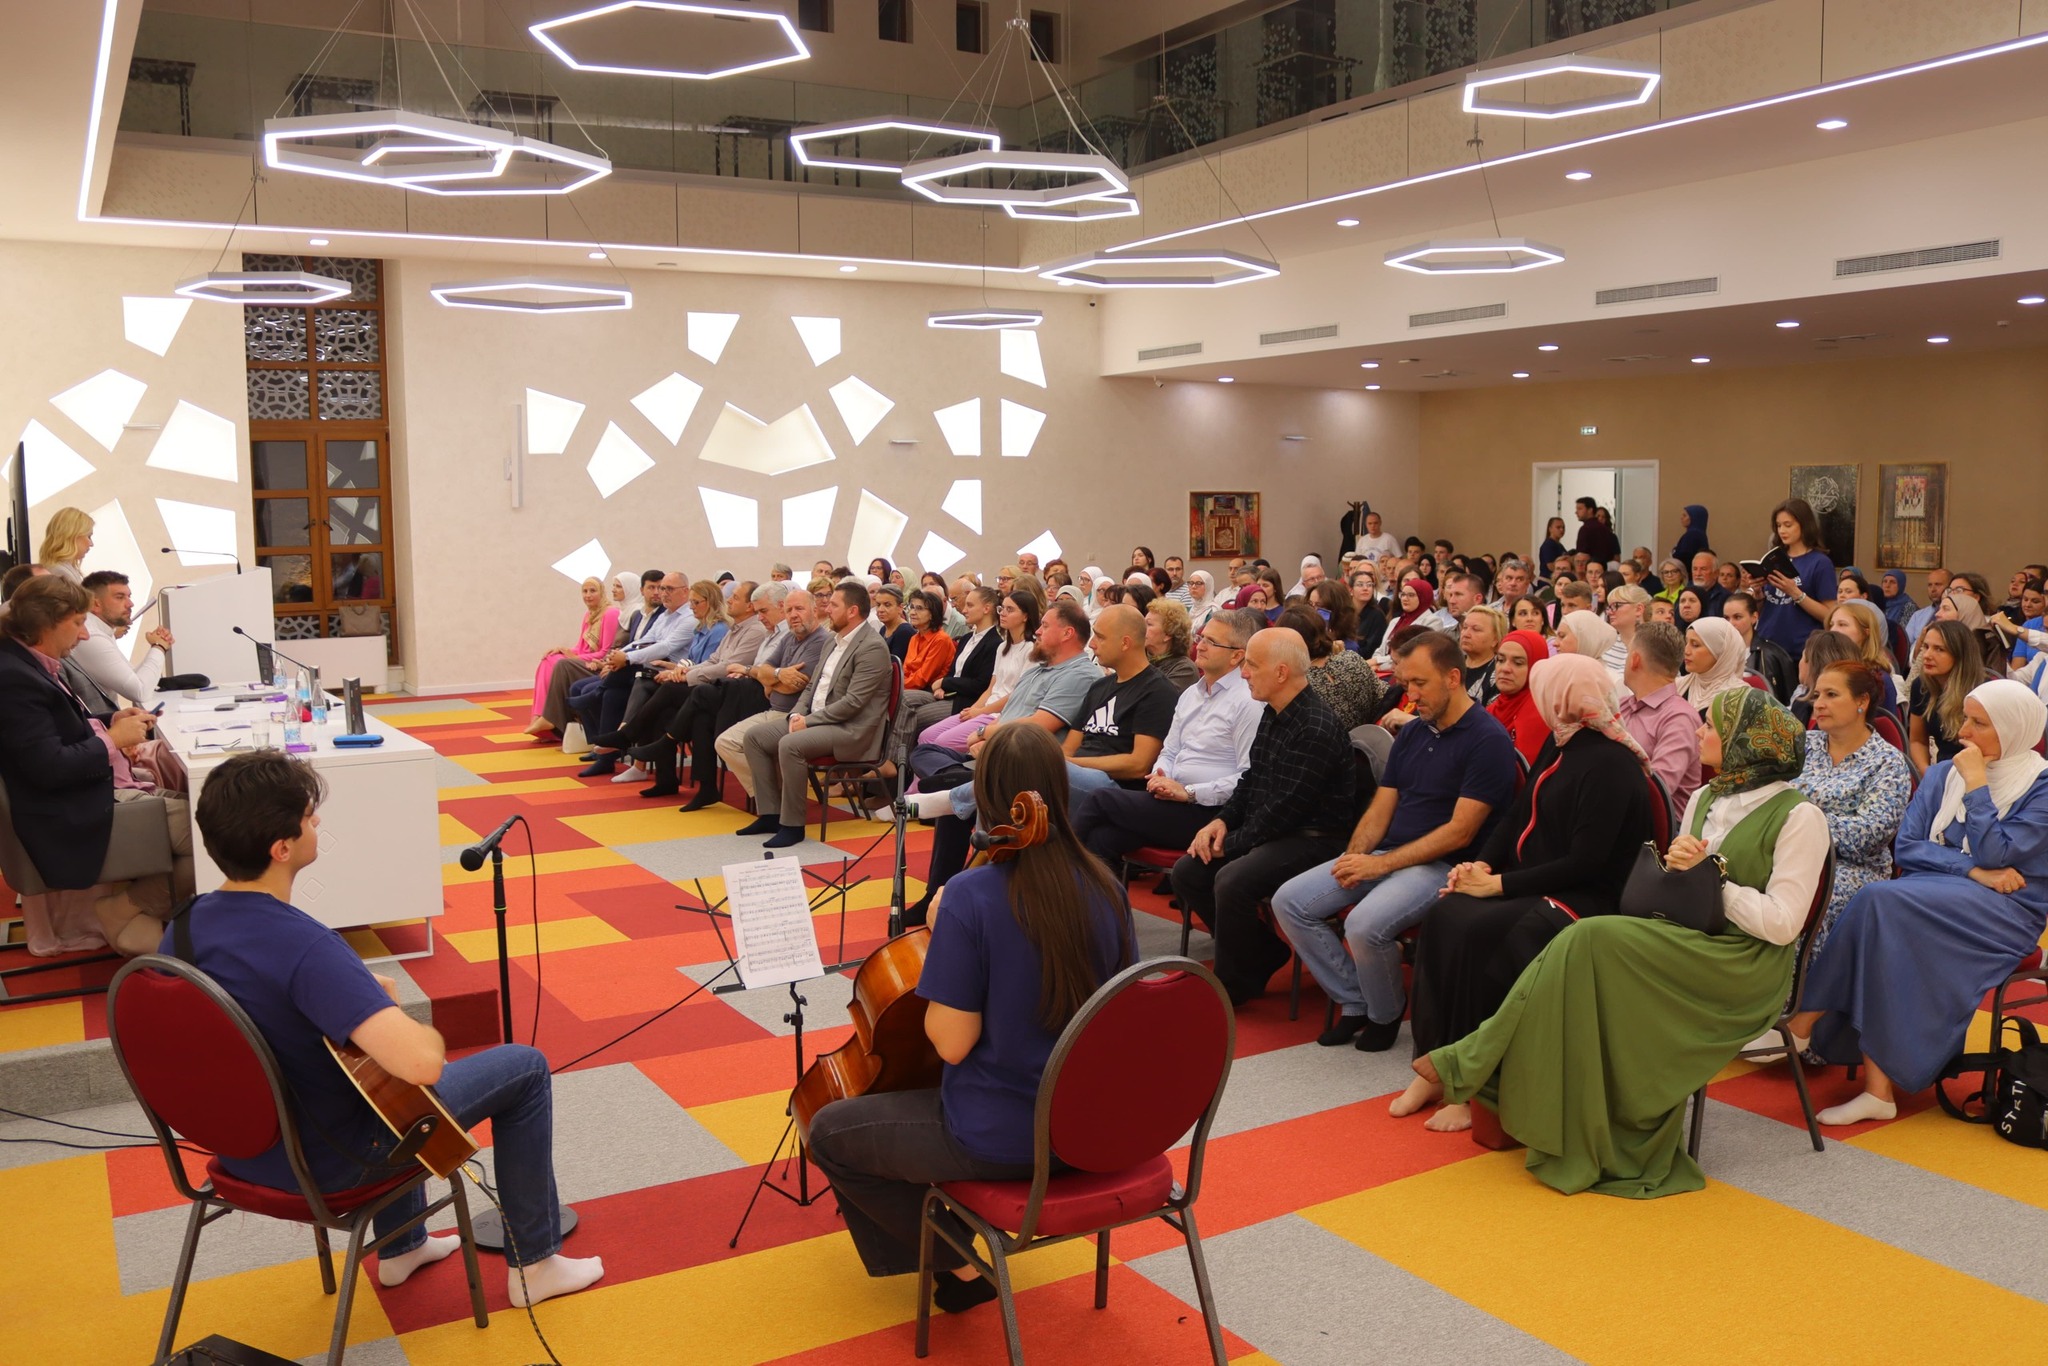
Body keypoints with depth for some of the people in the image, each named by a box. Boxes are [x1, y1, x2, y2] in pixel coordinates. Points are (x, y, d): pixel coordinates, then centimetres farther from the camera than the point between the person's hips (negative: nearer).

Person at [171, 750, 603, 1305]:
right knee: (525, 1066, 6)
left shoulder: (182, 929, -7)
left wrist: (361, 990, 8)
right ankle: (533, 1262, 20)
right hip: (325, 1161, -8)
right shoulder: (305, 946, -34)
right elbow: (421, 1063, -42)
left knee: (380, 1032, 36)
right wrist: (427, 1032, -19)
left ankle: (402, 1246, 43)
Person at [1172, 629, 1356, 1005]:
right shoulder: (1272, 715, 9)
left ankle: (1234, 985, -8)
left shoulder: (1316, 728, -21)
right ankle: (1263, 955, 11)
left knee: (1232, 881, -31)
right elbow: (1250, 780, 19)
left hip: (1313, 839, -10)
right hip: (1268, 833, 10)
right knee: (1187, 872, -1)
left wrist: (1232, 843, -14)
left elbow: (1286, 808, -23)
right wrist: (1222, 820, 2)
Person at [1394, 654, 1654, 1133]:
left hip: (1581, 899, -8)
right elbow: (1518, 814, 16)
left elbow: (1585, 864, -18)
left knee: (1477, 933, -30)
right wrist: (1482, 864, -2)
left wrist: (1500, 884, -18)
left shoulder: (1612, 765, -15)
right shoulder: (1559, 744, 12)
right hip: (1527, 884, 8)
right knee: (1442, 916, -19)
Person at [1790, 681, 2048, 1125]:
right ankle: (1879, 1088, -32)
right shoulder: (1942, 775, 14)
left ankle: (1806, 1022, -23)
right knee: (1878, 906, -31)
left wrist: (1975, 783, -10)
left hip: (2003, 913, -5)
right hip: (1934, 897, 5)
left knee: (1880, 901, -31)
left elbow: (1995, 854, -14)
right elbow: (1907, 847, 4)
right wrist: (1973, 870, -10)